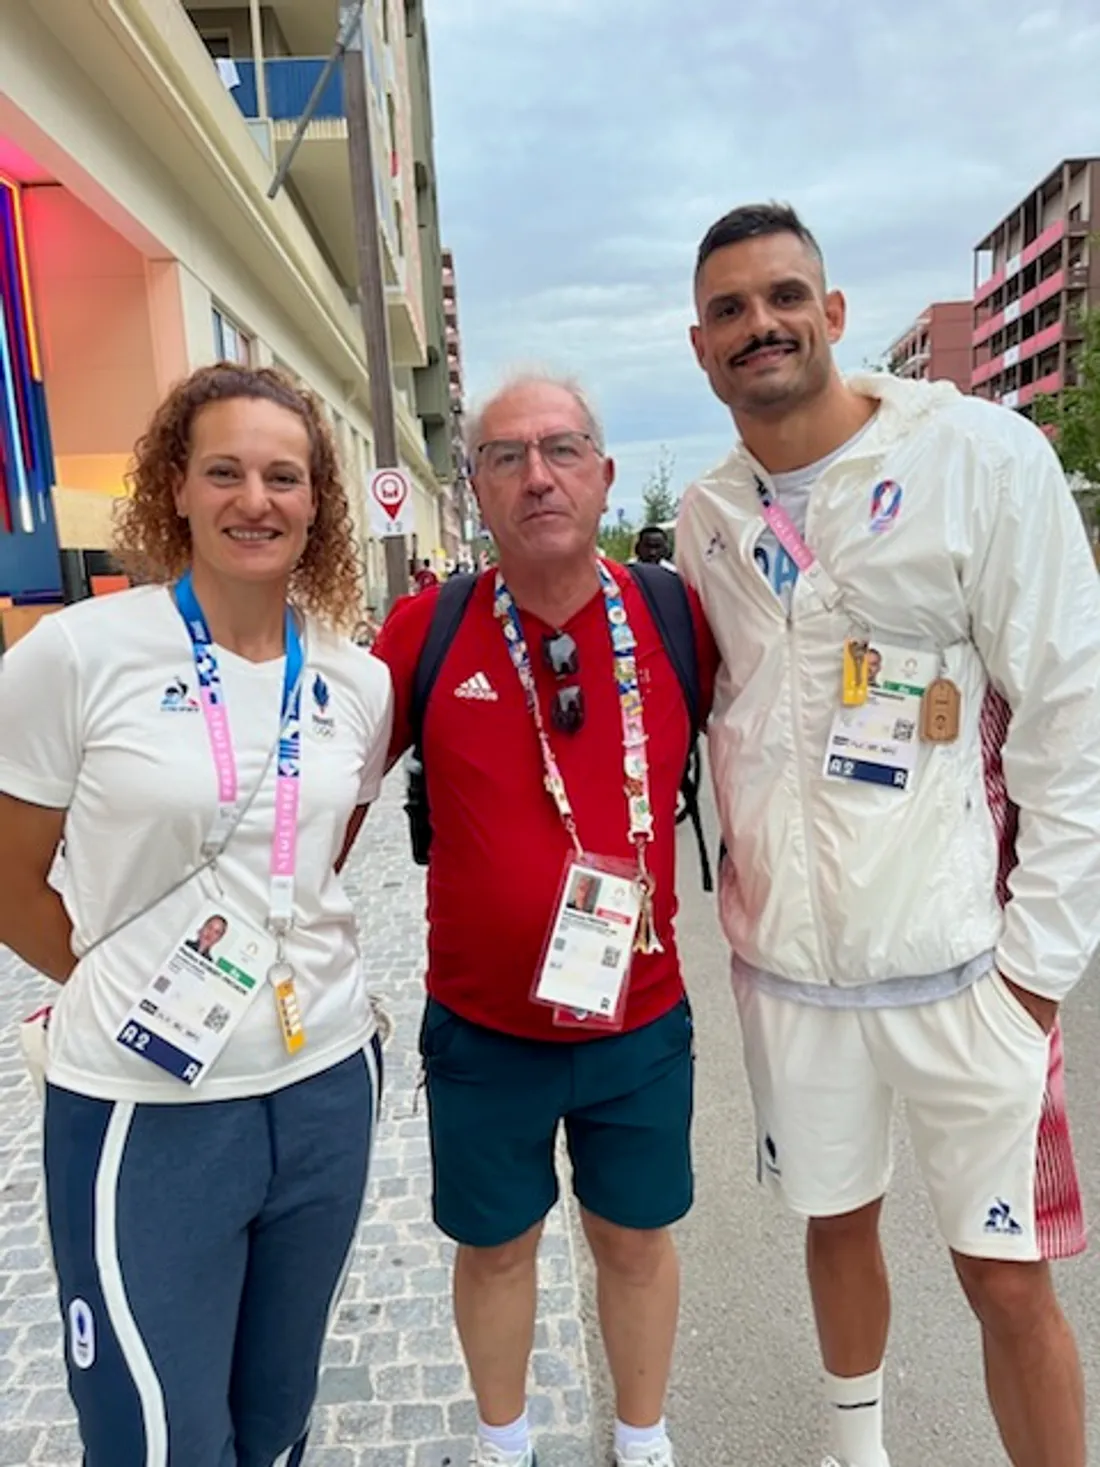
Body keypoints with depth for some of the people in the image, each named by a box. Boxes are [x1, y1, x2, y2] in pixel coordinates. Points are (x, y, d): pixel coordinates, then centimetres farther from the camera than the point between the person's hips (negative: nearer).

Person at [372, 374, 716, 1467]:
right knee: (495, 1244, 21)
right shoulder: (425, 630, -10)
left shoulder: (678, 619, -9)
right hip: (479, 1029, 0)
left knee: (636, 1239, 21)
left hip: (643, 1021, 1)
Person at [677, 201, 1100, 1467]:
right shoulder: (705, 521, 4)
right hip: (784, 962, 4)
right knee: (836, 1219, 22)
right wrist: (752, 894, 9)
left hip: (960, 962, -4)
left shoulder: (980, 455, -8)